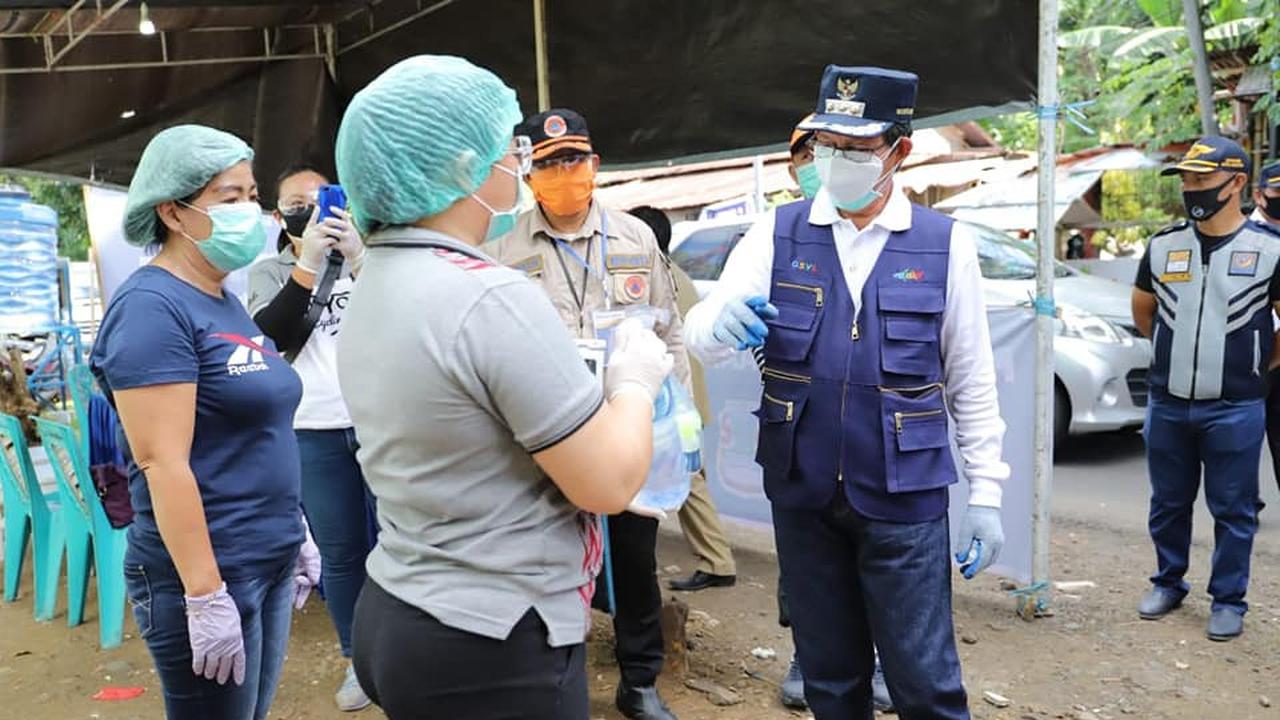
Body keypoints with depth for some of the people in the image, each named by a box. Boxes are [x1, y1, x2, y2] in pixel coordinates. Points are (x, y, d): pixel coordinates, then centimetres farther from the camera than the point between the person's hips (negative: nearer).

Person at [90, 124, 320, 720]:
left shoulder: (225, 302, 11)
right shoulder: (153, 306, -16)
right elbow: (163, 462, -21)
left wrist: (295, 533, 18)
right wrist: (205, 596, -22)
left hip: (269, 564, 8)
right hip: (206, 574, -8)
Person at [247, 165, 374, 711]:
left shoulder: (366, 254, 5)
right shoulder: (269, 272, 7)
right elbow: (270, 335, -12)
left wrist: (358, 258, -21)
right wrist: (308, 265, -20)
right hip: (315, 434, 1)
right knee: (340, 552, 9)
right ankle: (358, 659, 24)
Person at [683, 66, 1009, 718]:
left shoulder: (944, 244, -2)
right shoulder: (777, 235, 0)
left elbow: (971, 381, 2)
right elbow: (701, 332, -10)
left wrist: (985, 493, 1)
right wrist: (722, 322, -33)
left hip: (904, 499, -2)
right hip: (802, 496, 2)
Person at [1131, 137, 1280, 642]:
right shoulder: (1162, 245, 3)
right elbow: (1142, 311, 18)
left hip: (1235, 409, -3)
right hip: (1167, 404, 3)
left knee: (1232, 511, 6)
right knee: (1168, 504, 14)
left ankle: (1228, 601, 20)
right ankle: (1168, 583, 31)